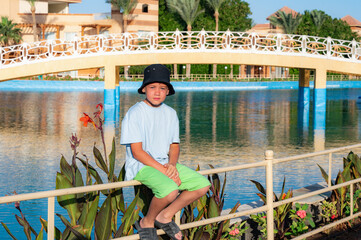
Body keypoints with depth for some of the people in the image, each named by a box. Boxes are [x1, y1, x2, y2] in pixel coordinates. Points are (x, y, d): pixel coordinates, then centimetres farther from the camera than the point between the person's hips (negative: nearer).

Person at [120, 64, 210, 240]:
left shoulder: (170, 114, 10)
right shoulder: (135, 113, -10)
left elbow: (174, 145, 13)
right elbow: (137, 152, -15)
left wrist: (172, 165, -10)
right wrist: (164, 171, -19)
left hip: (166, 164, 7)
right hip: (141, 166, -7)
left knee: (203, 185, -5)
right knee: (170, 190, -33)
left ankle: (165, 216, 7)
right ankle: (147, 222, -5)